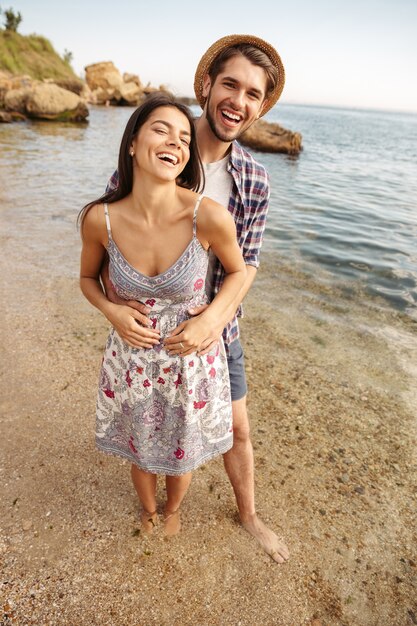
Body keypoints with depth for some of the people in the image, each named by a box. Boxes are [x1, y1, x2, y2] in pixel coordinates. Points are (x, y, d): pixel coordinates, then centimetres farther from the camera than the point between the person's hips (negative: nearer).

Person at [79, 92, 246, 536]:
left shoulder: (209, 216, -24)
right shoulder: (100, 219, -18)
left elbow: (237, 271, -4)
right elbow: (88, 278, 2)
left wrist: (210, 320, -18)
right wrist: (112, 311, -17)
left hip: (192, 359, -1)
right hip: (131, 360, 2)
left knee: (181, 455, 24)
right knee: (140, 452, 26)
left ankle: (172, 510, 62)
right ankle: (148, 509, 63)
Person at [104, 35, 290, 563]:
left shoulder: (254, 181, -7)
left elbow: (246, 262, -5)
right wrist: (115, 301, -24)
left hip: (213, 324, 2)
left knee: (237, 428, 14)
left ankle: (248, 515, 44)